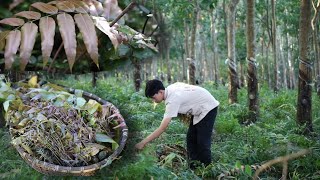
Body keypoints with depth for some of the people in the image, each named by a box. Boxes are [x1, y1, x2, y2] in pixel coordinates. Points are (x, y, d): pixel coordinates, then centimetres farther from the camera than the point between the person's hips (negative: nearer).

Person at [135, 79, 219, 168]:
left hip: (209, 108, -10)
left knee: (202, 142, -10)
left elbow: (162, 128, -34)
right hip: (199, 109, 10)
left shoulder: (172, 100, -32)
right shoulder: (170, 88, -7)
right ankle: (193, 167, 15)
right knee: (191, 138, 9)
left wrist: (143, 143, -32)